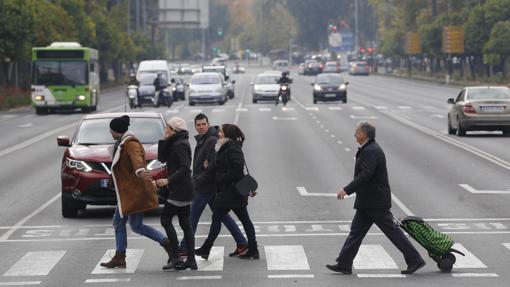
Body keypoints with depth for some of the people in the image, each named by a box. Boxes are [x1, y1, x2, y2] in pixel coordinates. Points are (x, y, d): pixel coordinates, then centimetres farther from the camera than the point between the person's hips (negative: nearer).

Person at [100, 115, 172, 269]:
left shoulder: (130, 143, -18)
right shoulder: (122, 142, 14)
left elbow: (136, 157, -40)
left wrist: (140, 170, -59)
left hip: (135, 192, -11)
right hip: (127, 192, 11)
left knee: (136, 226, -7)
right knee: (118, 222, 12)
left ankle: (167, 243, 0)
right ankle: (119, 257, 16)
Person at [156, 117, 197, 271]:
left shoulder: (180, 145, -15)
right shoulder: (174, 144, 16)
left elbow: (185, 168, -23)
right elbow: (162, 158, 16)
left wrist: (168, 180, -23)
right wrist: (165, 141, 6)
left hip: (180, 189, -10)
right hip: (183, 190, 10)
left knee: (165, 219, -8)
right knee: (185, 224, 8)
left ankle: (175, 258, -10)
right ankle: (191, 260, 8)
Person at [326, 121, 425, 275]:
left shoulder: (372, 151, -18)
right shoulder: (368, 149, 15)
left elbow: (365, 175, -28)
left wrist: (347, 190, -28)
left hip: (376, 202, -10)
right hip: (367, 202, 10)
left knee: (392, 230, -5)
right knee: (356, 231, 8)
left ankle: (415, 260, 1)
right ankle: (344, 264, 10)